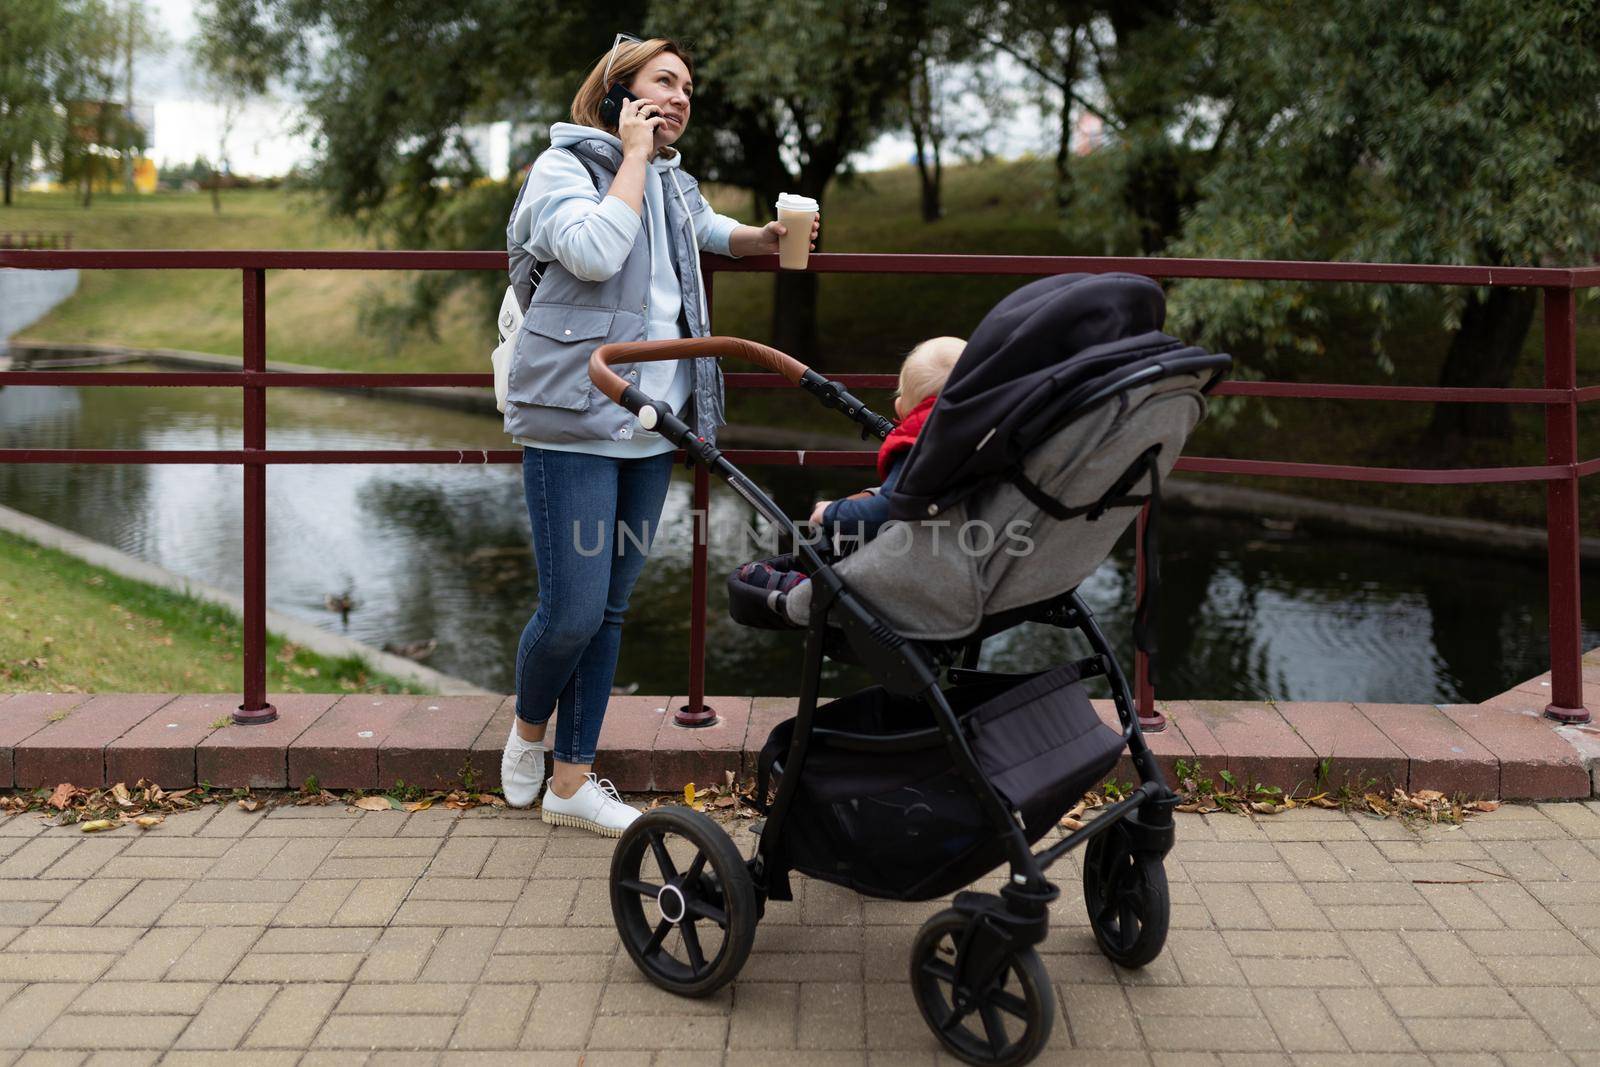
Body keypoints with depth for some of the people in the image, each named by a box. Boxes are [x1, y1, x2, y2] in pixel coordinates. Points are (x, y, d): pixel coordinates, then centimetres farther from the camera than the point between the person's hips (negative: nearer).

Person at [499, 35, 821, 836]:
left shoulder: (674, 185, 18)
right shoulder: (563, 165, -5)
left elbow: (710, 228, 41)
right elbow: (595, 252, -24)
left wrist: (763, 239, 20)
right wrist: (634, 158, -14)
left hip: (651, 426, 7)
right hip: (575, 419, -7)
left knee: (610, 609, 8)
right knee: (572, 610, -10)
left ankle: (571, 780, 16)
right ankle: (527, 729, 20)